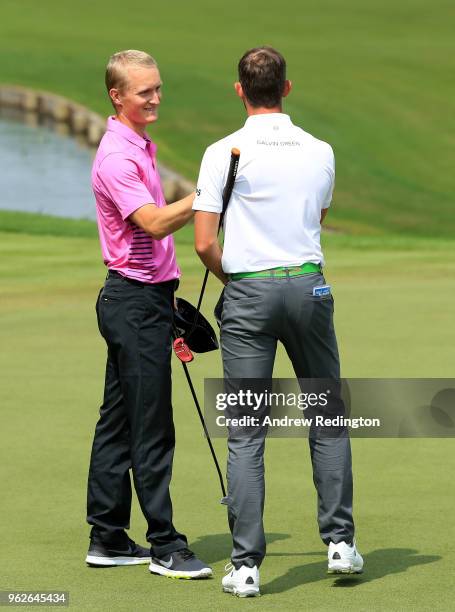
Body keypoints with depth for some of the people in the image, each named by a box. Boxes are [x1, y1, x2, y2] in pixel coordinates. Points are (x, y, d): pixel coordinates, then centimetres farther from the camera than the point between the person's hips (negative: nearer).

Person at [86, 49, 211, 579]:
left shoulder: (139, 147, 16)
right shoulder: (117, 156, -16)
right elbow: (155, 223, -28)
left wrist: (167, 296, 23)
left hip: (141, 296, 10)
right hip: (136, 301, -10)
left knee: (118, 422, 11)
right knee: (151, 428, -7)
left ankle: (107, 539, 15)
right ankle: (165, 546, -5)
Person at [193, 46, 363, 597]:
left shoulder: (224, 153, -7)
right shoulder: (320, 152, 4)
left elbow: (205, 245, -9)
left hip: (248, 290, -2)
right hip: (308, 285, 3)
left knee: (245, 433, -1)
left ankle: (246, 565, -3)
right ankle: (339, 541, 15)